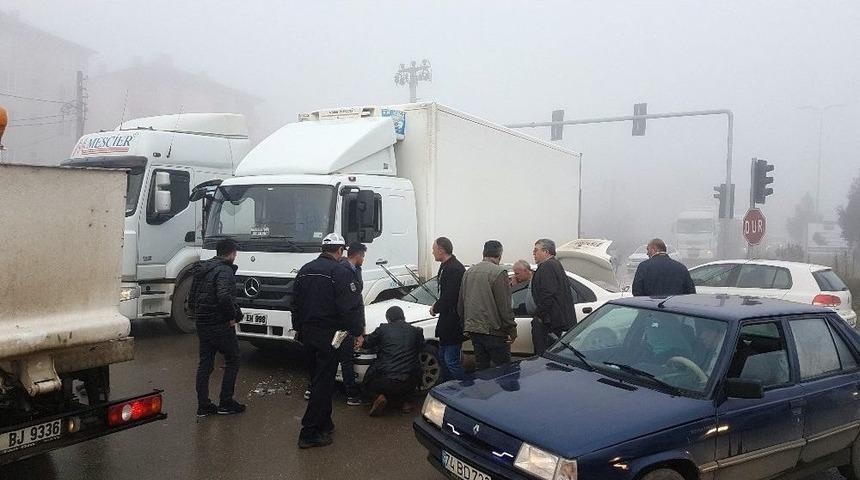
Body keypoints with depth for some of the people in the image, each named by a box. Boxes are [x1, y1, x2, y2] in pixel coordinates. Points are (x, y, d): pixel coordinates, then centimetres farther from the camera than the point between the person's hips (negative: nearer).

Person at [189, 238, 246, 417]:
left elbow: (191, 298, 17)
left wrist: (197, 316, 19)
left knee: (205, 363, 11)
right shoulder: (224, 271, -16)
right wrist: (232, 316, -17)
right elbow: (224, 297, -31)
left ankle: (203, 406, 14)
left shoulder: (201, 269, 13)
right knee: (232, 361, 6)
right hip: (220, 325, -8)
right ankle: (226, 403, 9)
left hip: (202, 324, 8)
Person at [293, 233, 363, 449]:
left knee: (318, 380, 18)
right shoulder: (341, 272, -13)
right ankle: (309, 433, -2)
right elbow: (349, 308, -17)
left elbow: (295, 304, 16)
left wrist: (299, 329, 23)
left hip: (307, 334, 7)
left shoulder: (305, 270, 11)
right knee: (324, 382, -2)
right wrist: (357, 332, -6)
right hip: (328, 335, -7)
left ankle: (324, 424, 27)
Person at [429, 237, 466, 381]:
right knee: (443, 357, 20)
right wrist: (437, 305, 5)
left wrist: (435, 309, -8)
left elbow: (448, 299, -24)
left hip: (454, 324, -11)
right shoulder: (447, 266, 12)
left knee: (451, 360, -7)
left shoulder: (454, 269, -21)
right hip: (447, 322, 11)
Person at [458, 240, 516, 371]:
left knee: (480, 367, 15)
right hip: (493, 331, -7)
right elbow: (505, 307, -16)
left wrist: (466, 325, 25)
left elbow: (460, 304, 16)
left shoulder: (469, 272, 10)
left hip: (473, 329, 7)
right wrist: (512, 329, -7)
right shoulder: (499, 273, -13)